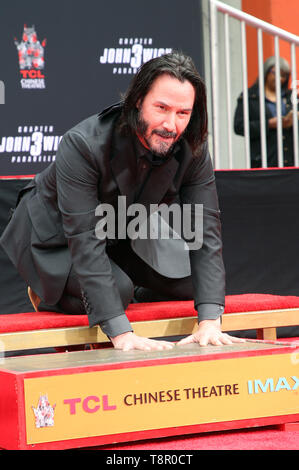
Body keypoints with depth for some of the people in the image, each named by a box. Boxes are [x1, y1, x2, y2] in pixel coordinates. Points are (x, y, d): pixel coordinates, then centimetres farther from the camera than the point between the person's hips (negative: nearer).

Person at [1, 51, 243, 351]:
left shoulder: (193, 150, -22)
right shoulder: (82, 145, -38)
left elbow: (205, 231, -24)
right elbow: (85, 243, -42)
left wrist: (210, 322, -37)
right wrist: (121, 334, -49)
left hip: (126, 233, 5)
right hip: (57, 235, -5)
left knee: (190, 283, -8)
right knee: (117, 292, -27)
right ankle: (47, 290, 4)